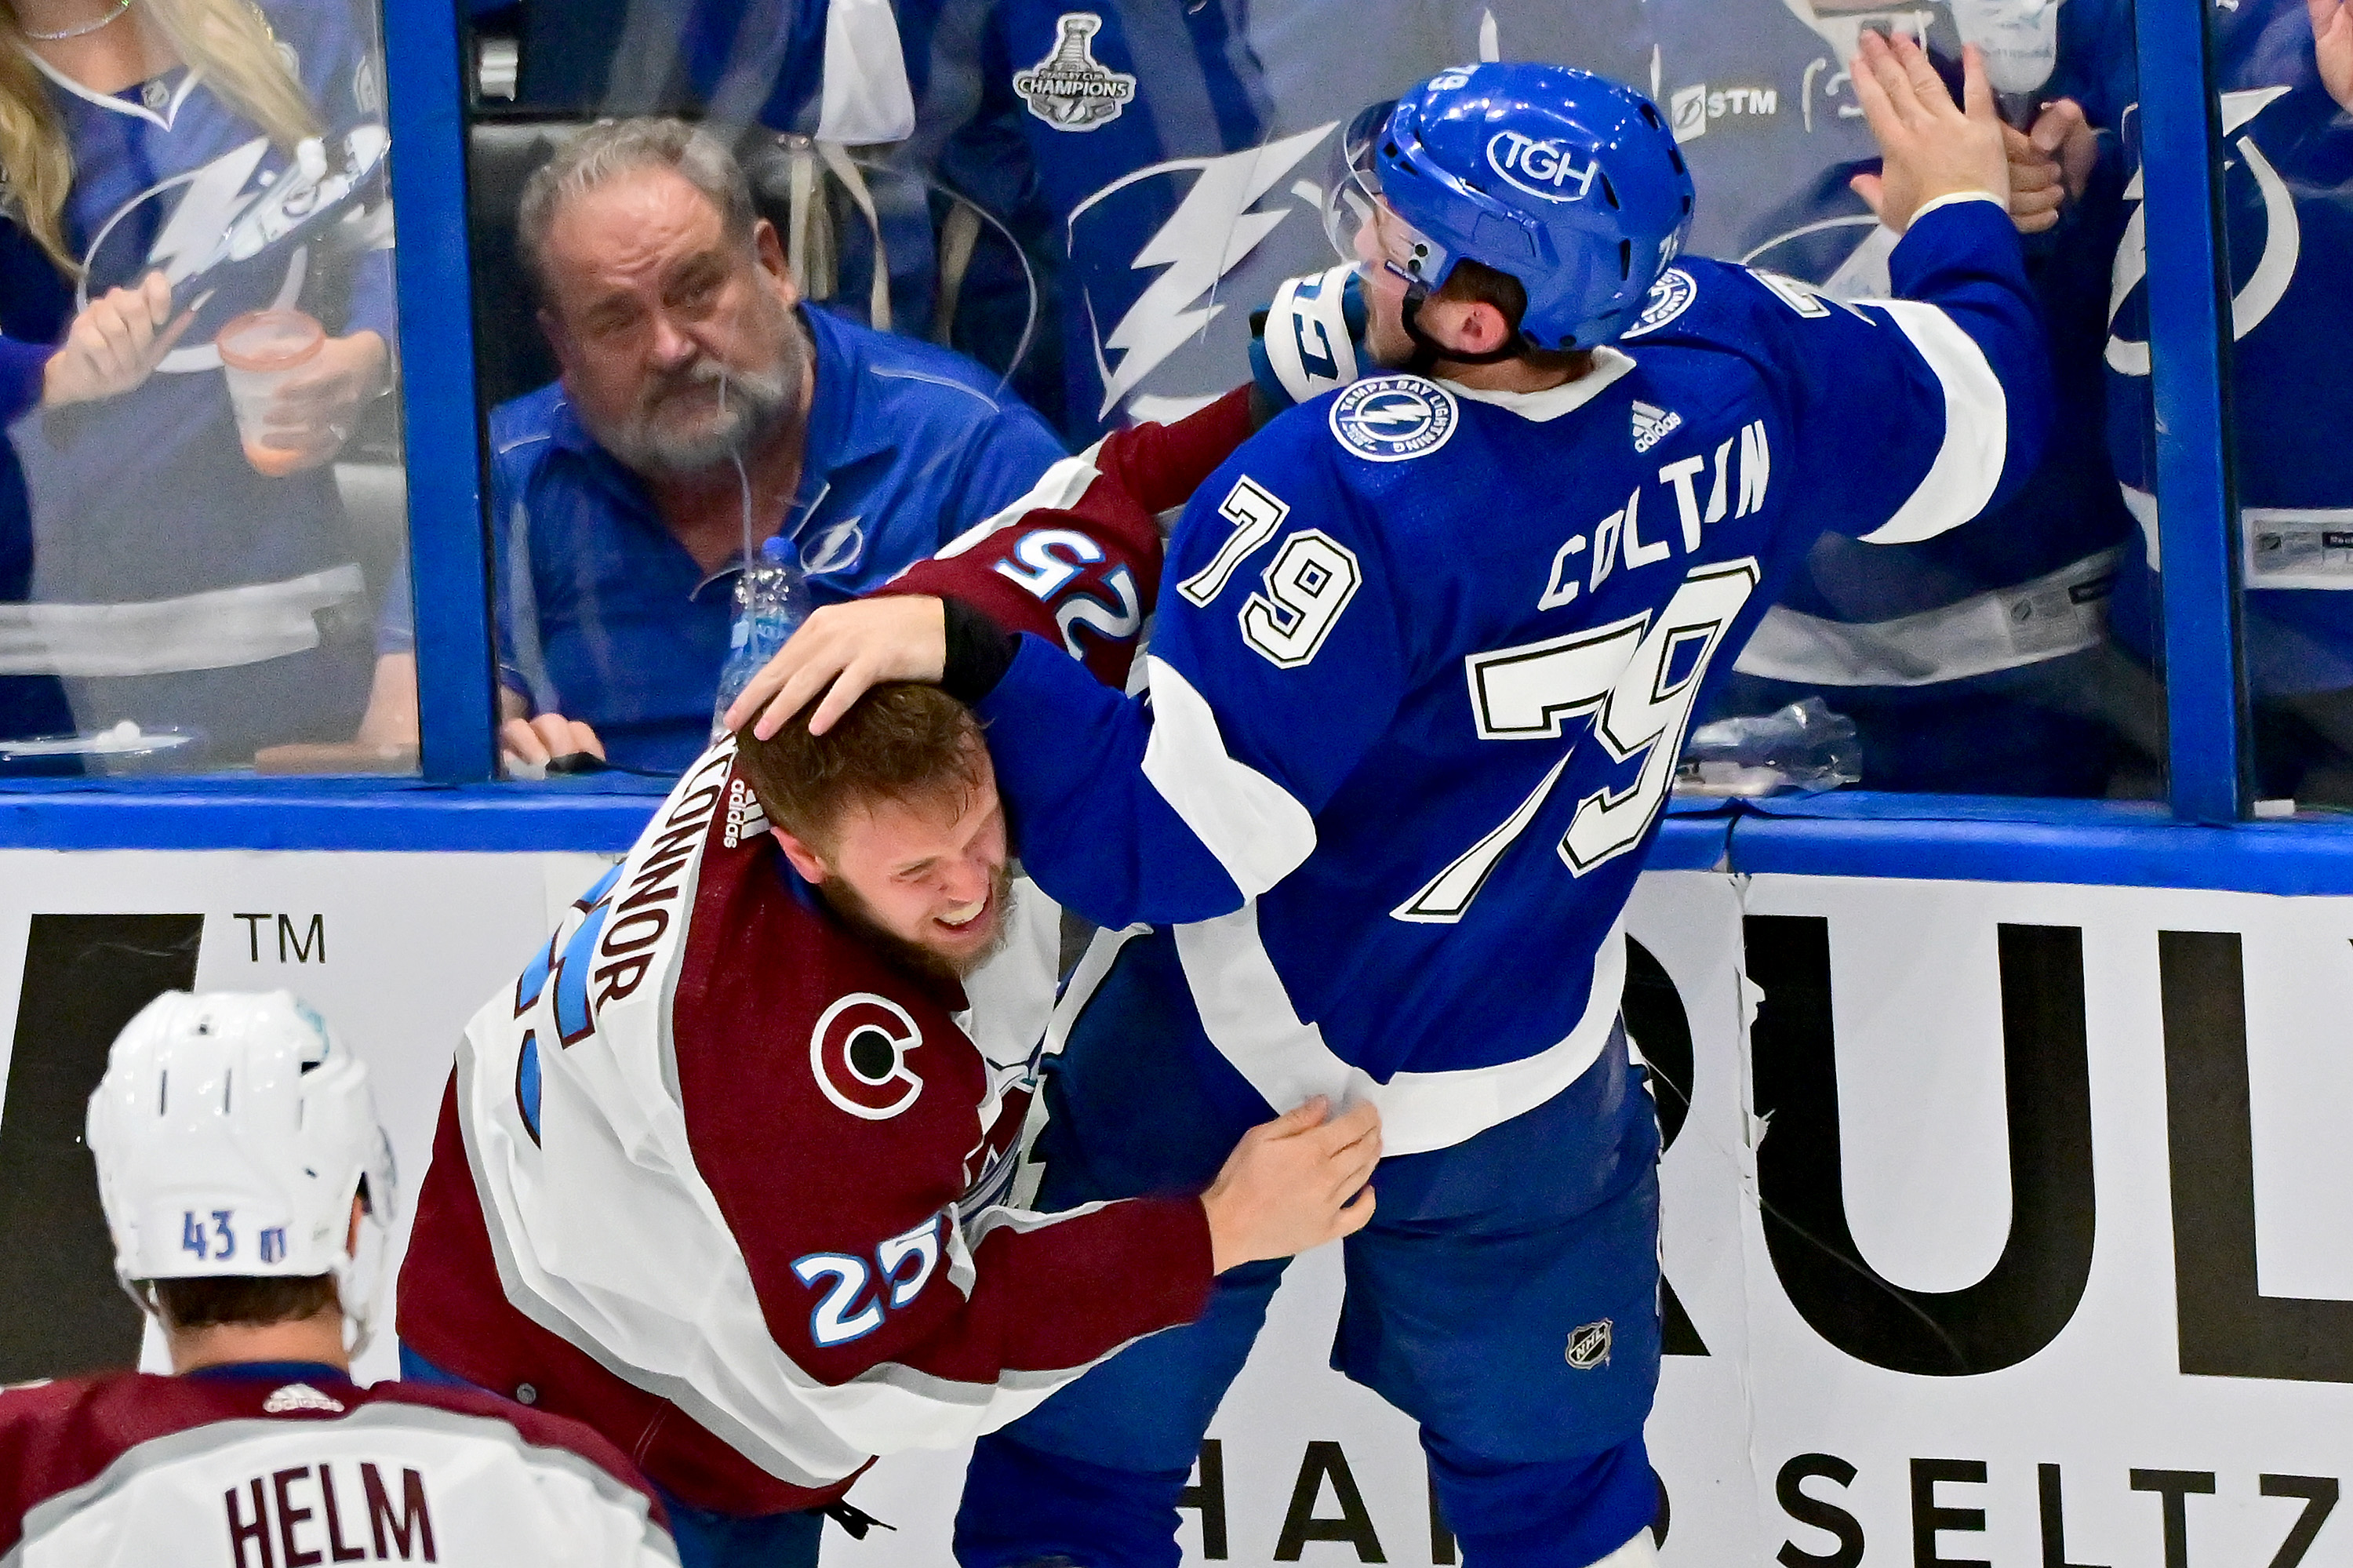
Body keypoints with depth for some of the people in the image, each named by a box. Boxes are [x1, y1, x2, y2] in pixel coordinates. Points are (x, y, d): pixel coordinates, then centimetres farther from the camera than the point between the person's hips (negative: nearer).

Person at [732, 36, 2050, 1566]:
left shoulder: (1349, 495, -33)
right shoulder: (1741, 370, -16)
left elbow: (1161, 838, -31)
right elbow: (1976, 413, 6)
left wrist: (963, 650, -36)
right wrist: (1962, 217, 24)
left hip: (1218, 1079, -5)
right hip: (1527, 1091, 5)